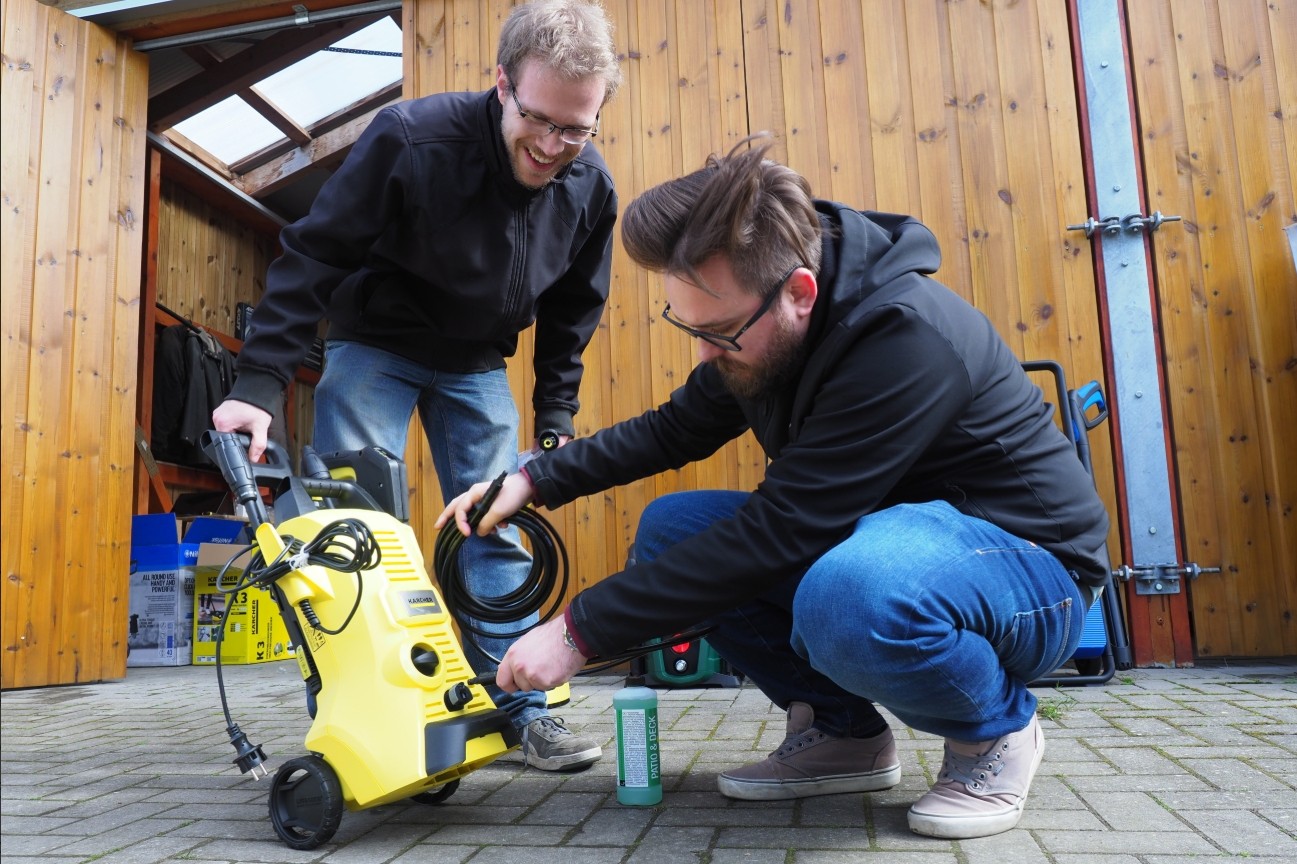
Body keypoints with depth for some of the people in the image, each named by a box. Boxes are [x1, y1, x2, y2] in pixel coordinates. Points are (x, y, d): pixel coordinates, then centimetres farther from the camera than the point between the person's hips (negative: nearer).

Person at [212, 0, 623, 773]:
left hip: (477, 366, 3)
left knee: (499, 531, -1)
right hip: (374, 346, -3)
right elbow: (312, 256, -21)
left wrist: (555, 423, -1)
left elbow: (570, 317, 1)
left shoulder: (592, 189, -13)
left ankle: (522, 710, 7)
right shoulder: (411, 139, -26)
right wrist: (260, 385, -25)